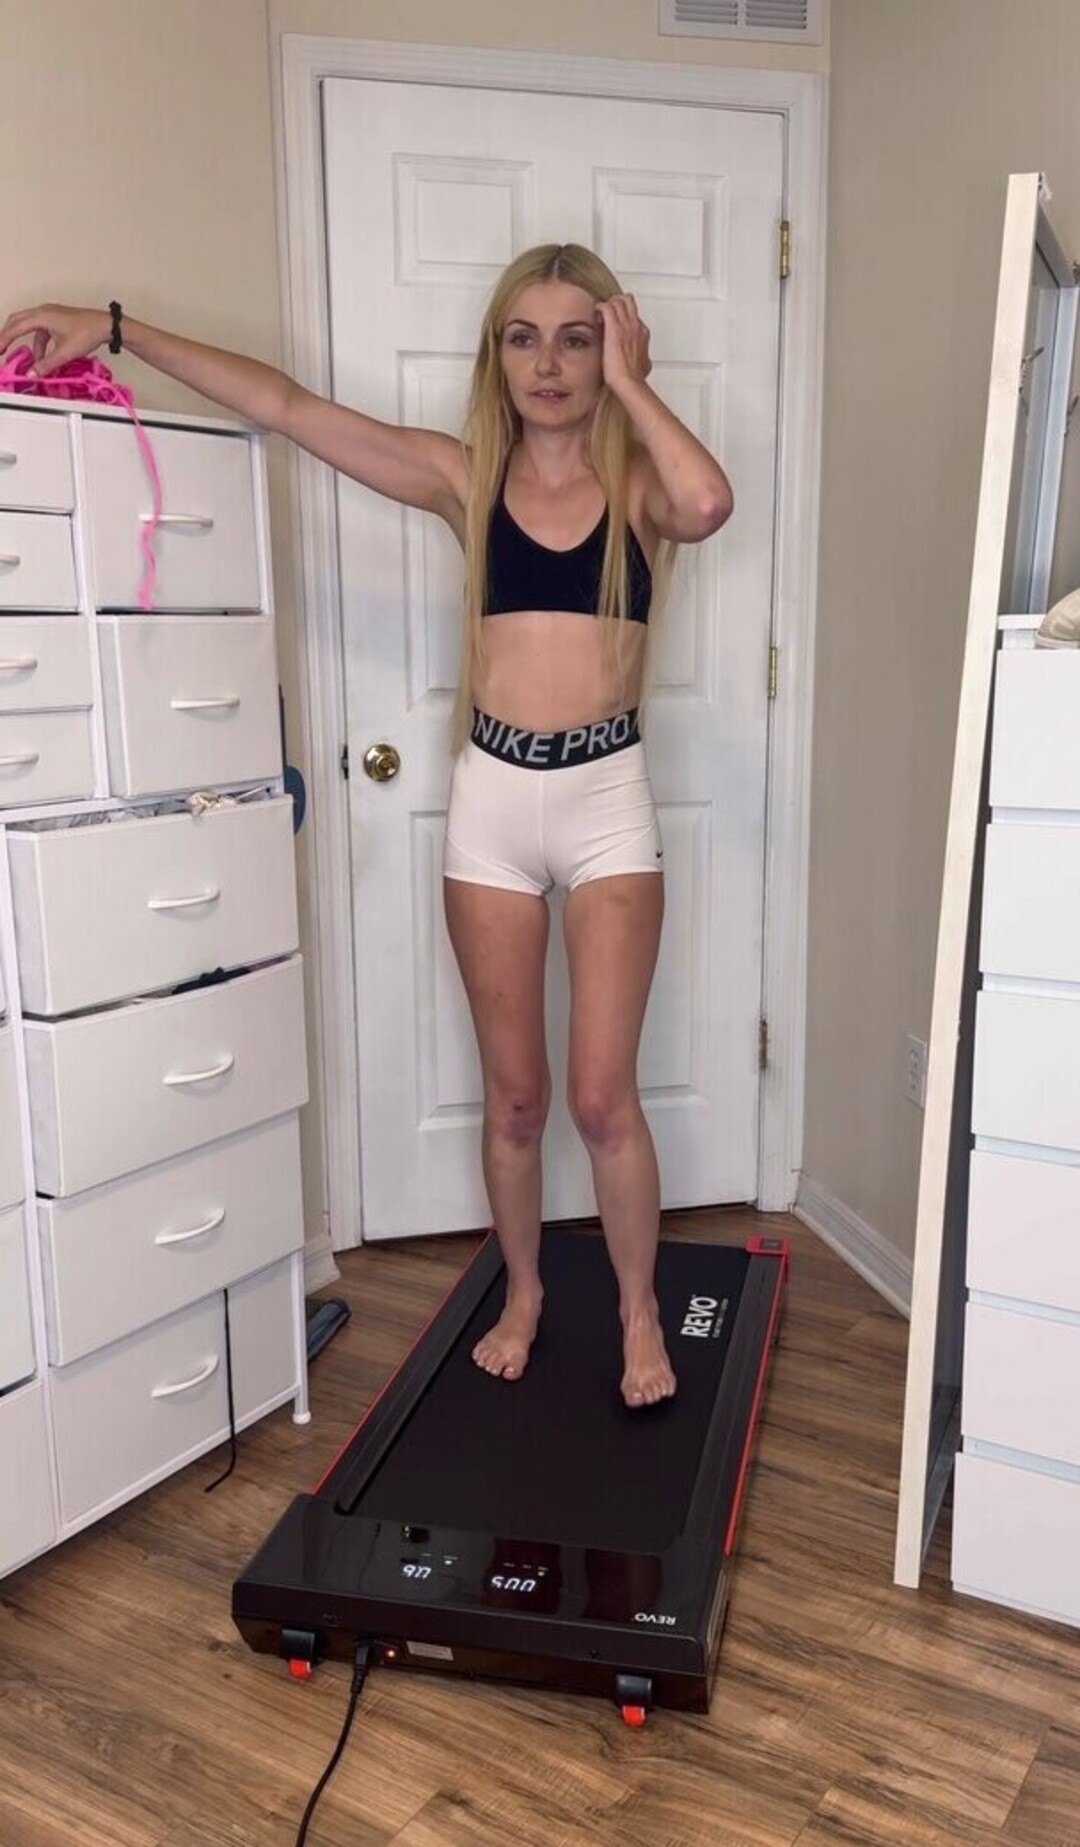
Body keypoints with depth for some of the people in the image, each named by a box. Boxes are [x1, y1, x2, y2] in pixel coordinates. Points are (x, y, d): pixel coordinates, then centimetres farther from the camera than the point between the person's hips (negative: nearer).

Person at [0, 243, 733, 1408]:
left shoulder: (637, 481, 1)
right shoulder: (465, 476, 5)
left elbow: (710, 503, -24)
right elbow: (284, 407, 3)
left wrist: (629, 384, -10)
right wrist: (117, 329, 1)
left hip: (607, 799, -2)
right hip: (490, 798, 2)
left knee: (602, 1094, -1)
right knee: (512, 1091, 11)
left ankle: (640, 1314, 23)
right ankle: (522, 1294, 34)